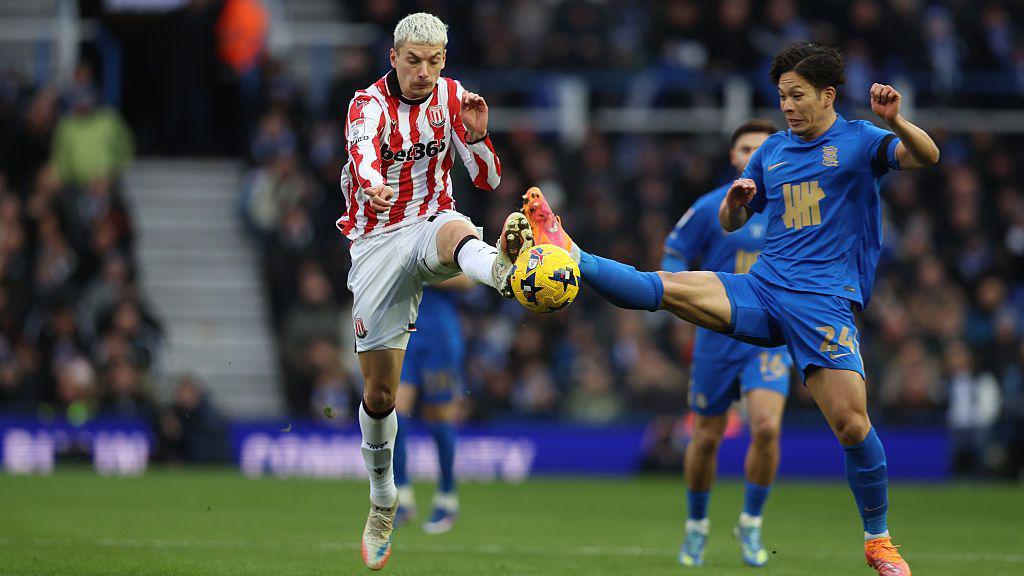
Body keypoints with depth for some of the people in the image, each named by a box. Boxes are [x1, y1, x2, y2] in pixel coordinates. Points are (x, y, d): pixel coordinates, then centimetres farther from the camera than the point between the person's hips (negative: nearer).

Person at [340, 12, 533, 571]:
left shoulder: (452, 96, 3)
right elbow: (363, 151, -34)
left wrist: (475, 134, -17)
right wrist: (372, 185, -58)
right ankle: (382, 500, 23)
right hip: (377, 240, -1)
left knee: (455, 230, -40)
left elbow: (488, 179, 3)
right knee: (379, 391, 1)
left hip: (431, 223, 1)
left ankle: (504, 268, -77)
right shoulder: (369, 105, -9)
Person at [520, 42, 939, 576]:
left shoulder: (858, 142, 1)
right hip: (762, 290, 5)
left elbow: (927, 157, -16)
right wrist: (735, 201, 1)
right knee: (668, 287, -18)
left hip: (826, 305, -4)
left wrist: (895, 121, -35)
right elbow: (729, 223, 24)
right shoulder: (773, 150, 16)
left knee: (851, 426, -12)